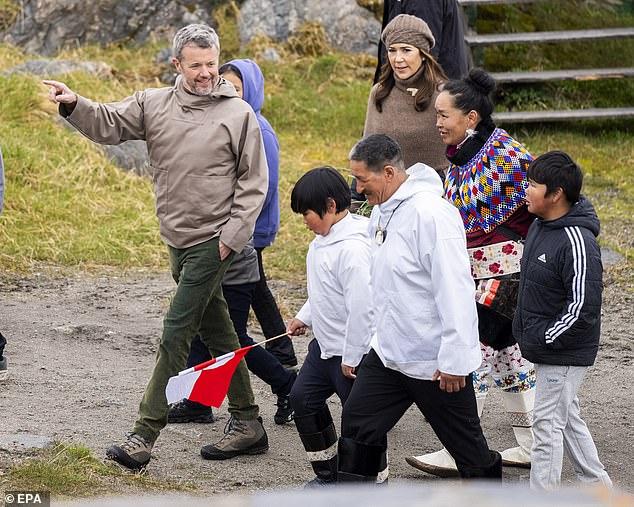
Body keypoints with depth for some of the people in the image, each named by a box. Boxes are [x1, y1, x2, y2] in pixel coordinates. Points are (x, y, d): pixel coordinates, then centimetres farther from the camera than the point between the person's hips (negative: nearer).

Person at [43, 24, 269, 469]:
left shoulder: (238, 114, -7)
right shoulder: (154, 104, 5)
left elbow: (253, 182, -4)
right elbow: (108, 124, -1)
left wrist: (233, 235, -10)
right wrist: (75, 105, -21)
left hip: (213, 242, -6)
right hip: (178, 240, 6)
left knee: (176, 332, -9)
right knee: (217, 333, 13)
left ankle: (145, 435, -9)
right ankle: (247, 424, 23)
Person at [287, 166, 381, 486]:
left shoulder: (353, 247, -26)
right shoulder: (324, 238, 6)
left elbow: (362, 305, -27)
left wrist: (351, 358, -23)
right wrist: (304, 317, 18)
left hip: (354, 353, -11)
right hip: (325, 345, 11)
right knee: (303, 398, 15)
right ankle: (328, 473, 27)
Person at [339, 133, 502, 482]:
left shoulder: (431, 214, -23)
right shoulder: (381, 211, 7)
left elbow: (455, 291, -25)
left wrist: (454, 360, -24)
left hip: (435, 361, -9)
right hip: (388, 354, 9)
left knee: (467, 445, 6)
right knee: (357, 427, 6)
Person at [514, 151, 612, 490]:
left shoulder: (577, 242, -25)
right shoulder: (539, 226, 4)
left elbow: (584, 307, -26)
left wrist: (542, 340, -20)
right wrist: (526, 333, 13)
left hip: (565, 353, -10)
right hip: (545, 348, 10)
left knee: (548, 423, -4)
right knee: (567, 418, 19)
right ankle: (598, 486, 32)